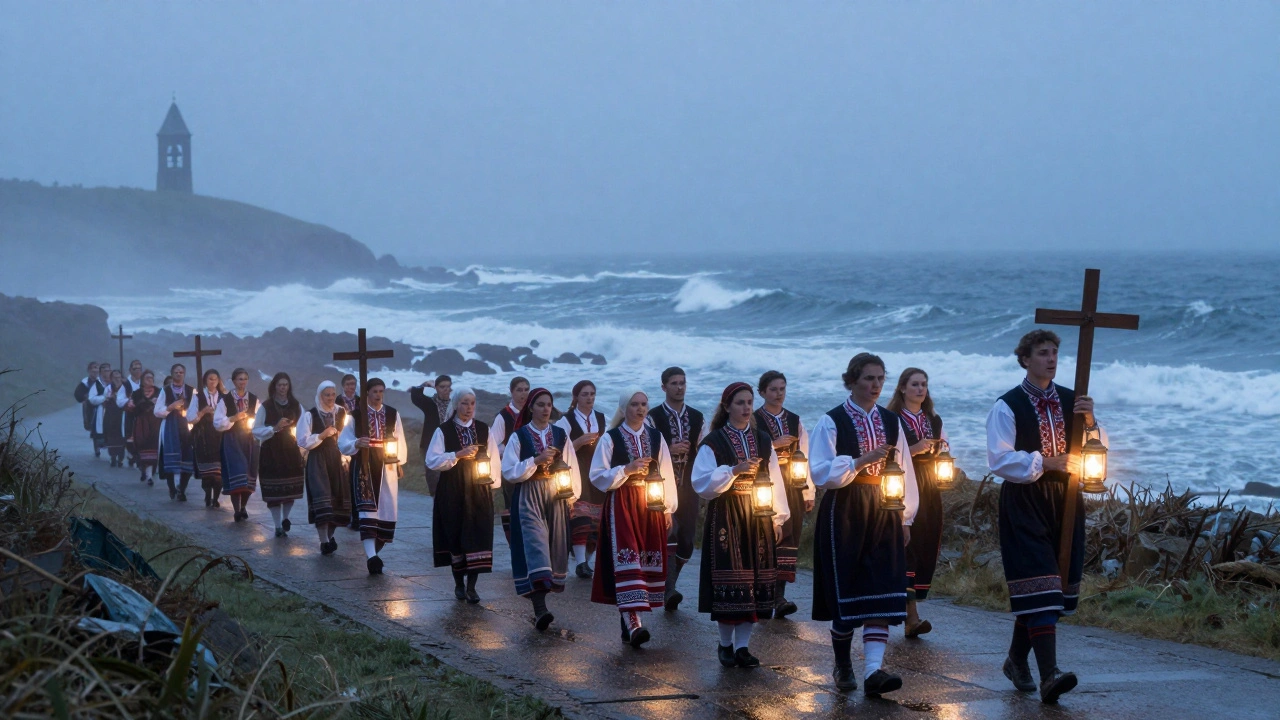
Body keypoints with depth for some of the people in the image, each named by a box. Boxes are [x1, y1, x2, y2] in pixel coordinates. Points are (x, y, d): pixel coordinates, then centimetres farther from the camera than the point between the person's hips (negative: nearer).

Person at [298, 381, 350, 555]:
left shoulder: (341, 413, 5)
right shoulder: (310, 415, -5)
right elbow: (303, 441, -7)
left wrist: (345, 457, 3)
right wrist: (322, 435, -17)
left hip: (337, 460, 4)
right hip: (317, 461, -4)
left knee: (338, 498, 4)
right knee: (322, 497, -12)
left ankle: (330, 535, 24)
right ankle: (324, 541, -12)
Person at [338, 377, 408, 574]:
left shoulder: (393, 414, 10)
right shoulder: (356, 415, 3)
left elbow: (400, 442, 13)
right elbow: (343, 442, 0)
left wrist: (398, 457, -2)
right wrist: (356, 444, -20)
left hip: (387, 468, 3)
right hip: (364, 468, -3)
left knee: (387, 510, 2)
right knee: (367, 509, -15)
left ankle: (376, 551, 20)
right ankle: (371, 556, -24)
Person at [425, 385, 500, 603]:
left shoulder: (484, 430, 7)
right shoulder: (443, 431, -1)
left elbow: (494, 458, 11)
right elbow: (432, 461, -8)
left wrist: (491, 477, -3)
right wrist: (458, 455, -17)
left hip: (479, 493, 1)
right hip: (452, 493, -1)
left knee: (477, 536, -6)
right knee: (455, 536, 3)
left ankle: (471, 586, -3)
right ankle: (459, 584, 18)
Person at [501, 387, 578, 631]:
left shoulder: (560, 435, 9)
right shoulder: (519, 436, 1)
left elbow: (572, 468, 8)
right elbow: (509, 471, -6)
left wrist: (571, 493, -4)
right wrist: (536, 460, -15)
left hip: (556, 498, 4)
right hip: (528, 498, -4)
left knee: (554, 546, 5)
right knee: (535, 546, -15)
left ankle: (541, 606, 16)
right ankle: (540, 609, -24)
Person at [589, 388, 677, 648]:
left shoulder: (656, 437, 9)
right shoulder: (610, 438, -1)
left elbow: (666, 474, 11)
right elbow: (598, 476, -3)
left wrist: (668, 508, 8)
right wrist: (627, 470, -15)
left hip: (650, 506, 4)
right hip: (621, 506, -4)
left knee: (648, 560, 2)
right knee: (626, 558, -15)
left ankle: (629, 619, 13)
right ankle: (633, 624, -23)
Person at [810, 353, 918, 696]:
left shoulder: (891, 422, 11)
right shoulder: (831, 422, -3)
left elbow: (904, 471, 14)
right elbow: (821, 472, -11)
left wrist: (905, 518, 10)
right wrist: (862, 460, -20)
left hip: (883, 513, 3)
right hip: (844, 514, -3)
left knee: (882, 592, -8)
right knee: (845, 591, 1)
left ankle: (874, 670, -15)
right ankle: (843, 666, 19)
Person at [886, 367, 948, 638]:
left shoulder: (934, 420, 17)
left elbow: (942, 457, 23)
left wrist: (938, 448, 3)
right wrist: (913, 450, -17)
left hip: (929, 490, 6)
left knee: (927, 548, 2)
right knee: (907, 546, -15)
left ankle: (909, 610, 10)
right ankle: (911, 615, -19)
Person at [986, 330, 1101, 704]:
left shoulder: (1071, 400, 10)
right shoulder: (1007, 406, -5)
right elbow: (999, 459, -13)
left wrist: (1090, 422, -9)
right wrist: (1045, 462, -18)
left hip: (1065, 499, 6)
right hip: (1025, 502, -6)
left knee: (1059, 585, 10)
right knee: (1038, 585, -15)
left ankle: (1017, 659, 28)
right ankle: (1049, 674, -22)